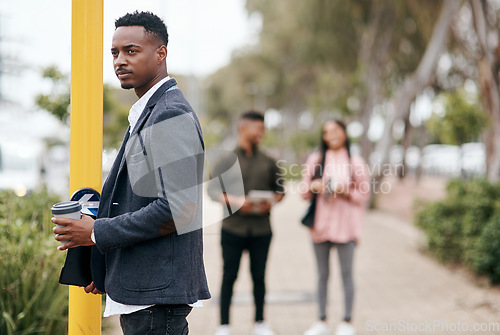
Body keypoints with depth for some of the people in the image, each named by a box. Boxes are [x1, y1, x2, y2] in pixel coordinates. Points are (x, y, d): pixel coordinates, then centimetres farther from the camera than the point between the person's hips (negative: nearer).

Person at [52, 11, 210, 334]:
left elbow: (177, 210, -23)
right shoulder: (147, 113, 17)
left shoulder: (172, 116, -15)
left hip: (157, 293, -10)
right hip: (138, 291, 10)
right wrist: (106, 270, 15)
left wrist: (98, 233, -14)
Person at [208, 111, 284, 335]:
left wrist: (271, 201, -6)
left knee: (259, 275, 8)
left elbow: (280, 190, 15)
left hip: (261, 229, 3)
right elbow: (212, 190, -3)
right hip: (233, 229, -2)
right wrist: (235, 201, -18)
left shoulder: (268, 162, 11)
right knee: (229, 275, 2)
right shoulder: (227, 160, 1)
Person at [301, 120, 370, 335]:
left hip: (344, 225, -2)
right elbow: (304, 192, 10)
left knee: (346, 274, 1)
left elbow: (364, 195, 4)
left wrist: (347, 192, -14)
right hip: (320, 224, 2)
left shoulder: (356, 163, 2)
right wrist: (313, 186, -11)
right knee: (322, 274, 9)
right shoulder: (315, 160, 8)